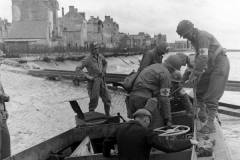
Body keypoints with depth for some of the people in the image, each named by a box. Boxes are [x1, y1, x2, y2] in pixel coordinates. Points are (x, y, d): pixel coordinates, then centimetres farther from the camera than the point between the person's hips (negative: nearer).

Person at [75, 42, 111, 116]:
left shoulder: (100, 56, 5)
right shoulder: (87, 59, -13)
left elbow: (105, 63, 27)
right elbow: (78, 69, -17)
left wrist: (104, 72, 13)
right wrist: (87, 76, -19)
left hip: (101, 81, 6)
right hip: (93, 82, -6)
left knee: (107, 100, 7)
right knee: (94, 101, -1)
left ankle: (108, 115, 24)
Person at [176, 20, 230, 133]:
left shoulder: (202, 36, -25)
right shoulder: (194, 39, 7)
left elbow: (203, 58, -31)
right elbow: (198, 56, 14)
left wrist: (194, 74, -24)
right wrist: (195, 73, 5)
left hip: (220, 65, -9)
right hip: (211, 67, 9)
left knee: (212, 96, -12)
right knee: (200, 90, 15)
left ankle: (210, 125, -8)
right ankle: (202, 114, 33)